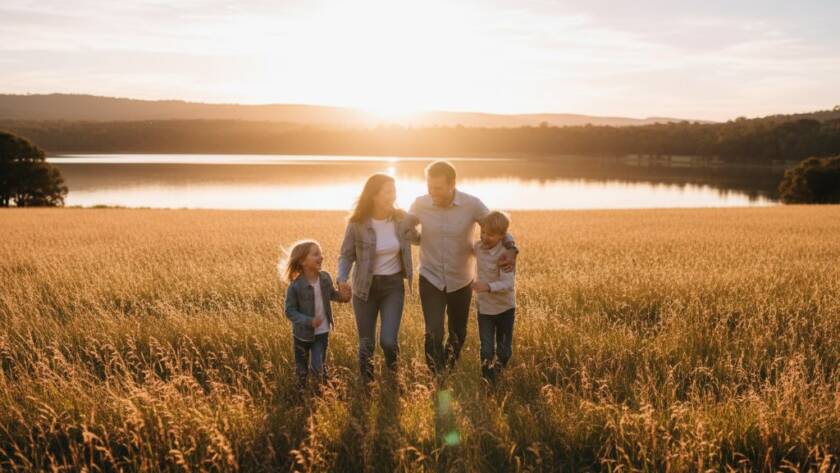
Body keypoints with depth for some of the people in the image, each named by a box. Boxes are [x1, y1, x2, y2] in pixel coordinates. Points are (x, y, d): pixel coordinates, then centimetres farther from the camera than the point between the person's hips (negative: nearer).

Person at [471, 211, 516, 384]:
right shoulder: (478, 247, -4)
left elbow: (508, 284, -32)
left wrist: (489, 287, -46)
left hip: (505, 308, -3)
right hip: (484, 308, 4)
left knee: (504, 350, 14)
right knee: (487, 350, 0)